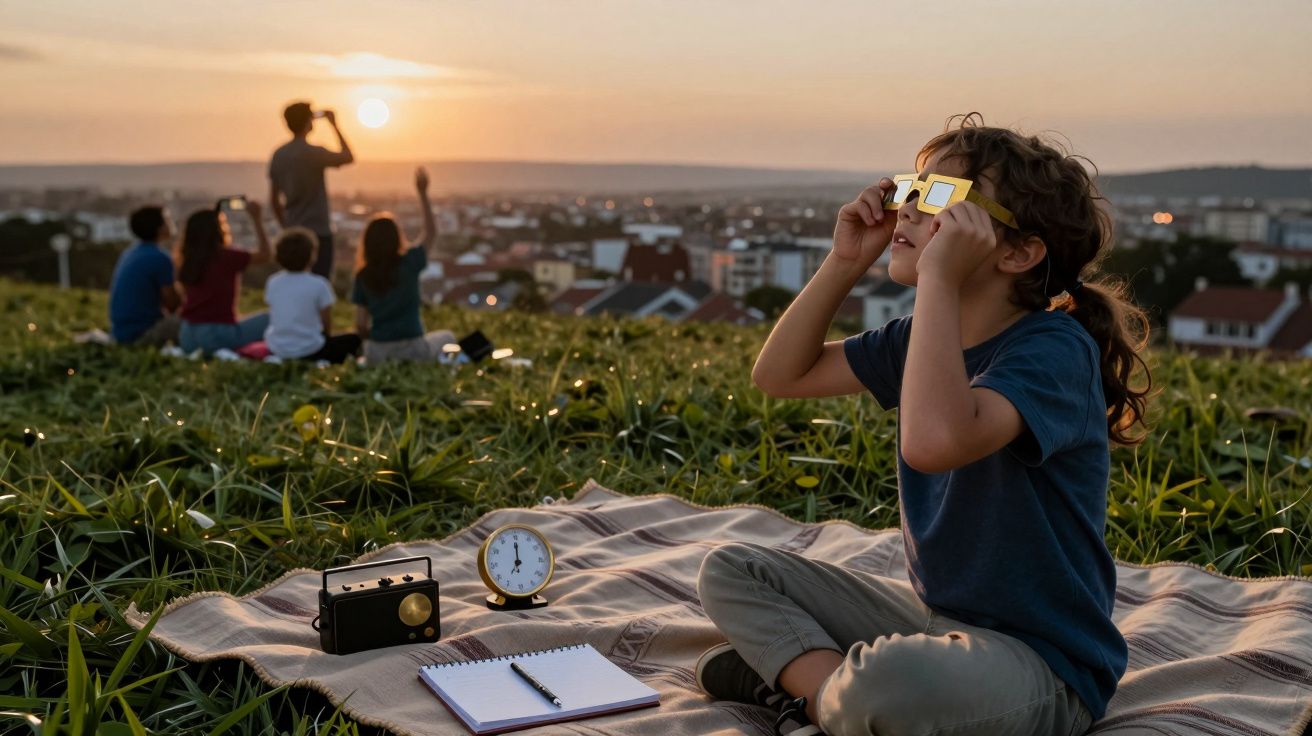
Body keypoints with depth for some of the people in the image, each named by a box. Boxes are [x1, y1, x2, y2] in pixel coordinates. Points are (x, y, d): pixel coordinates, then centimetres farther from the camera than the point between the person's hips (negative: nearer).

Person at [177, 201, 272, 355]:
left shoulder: (187, 261, 8)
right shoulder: (226, 257, -9)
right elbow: (265, 255, 2)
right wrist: (256, 218, 8)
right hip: (218, 335, -6)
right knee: (270, 320, 3)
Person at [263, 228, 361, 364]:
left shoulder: (273, 283, 0)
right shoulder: (319, 285, -13)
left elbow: (275, 318, 10)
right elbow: (327, 327, -6)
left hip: (277, 350, 5)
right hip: (309, 352, -5)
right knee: (353, 340, 18)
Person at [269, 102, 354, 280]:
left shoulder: (278, 155, 5)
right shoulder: (314, 153, -15)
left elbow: (274, 200, 10)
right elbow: (348, 157, -1)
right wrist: (334, 124, 5)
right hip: (318, 233, -7)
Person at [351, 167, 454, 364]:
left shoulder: (363, 276, -2)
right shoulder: (409, 262, -9)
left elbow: (360, 325, -2)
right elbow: (431, 233, 9)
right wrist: (423, 193, 9)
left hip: (377, 353, 2)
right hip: (411, 350, -2)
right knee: (447, 337, 31)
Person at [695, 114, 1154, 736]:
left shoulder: (1054, 350, -21)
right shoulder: (921, 337, 4)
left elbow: (934, 441, -41)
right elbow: (779, 373, 11)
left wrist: (938, 278, -33)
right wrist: (845, 262, 0)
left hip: (1038, 658, -8)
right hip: (931, 611, 8)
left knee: (886, 680, -40)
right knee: (730, 570, 9)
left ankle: (803, 677, -7)